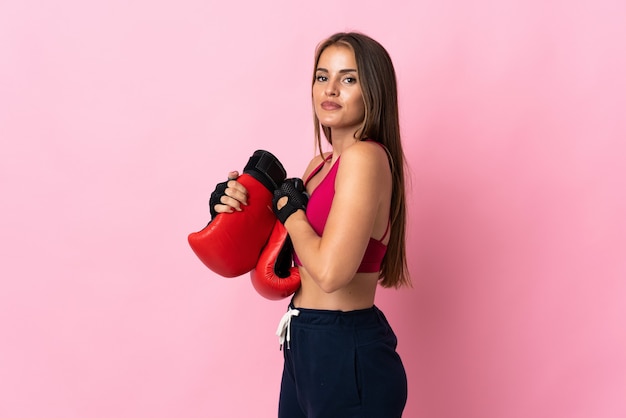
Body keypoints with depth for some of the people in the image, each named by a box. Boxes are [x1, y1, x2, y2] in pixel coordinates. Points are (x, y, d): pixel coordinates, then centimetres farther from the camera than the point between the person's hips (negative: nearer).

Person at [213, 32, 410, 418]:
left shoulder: (364, 157, -18)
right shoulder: (322, 164, 10)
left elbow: (329, 271, -26)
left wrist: (290, 209, -10)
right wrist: (244, 210, 0)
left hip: (349, 357, -9)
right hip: (307, 345, 9)